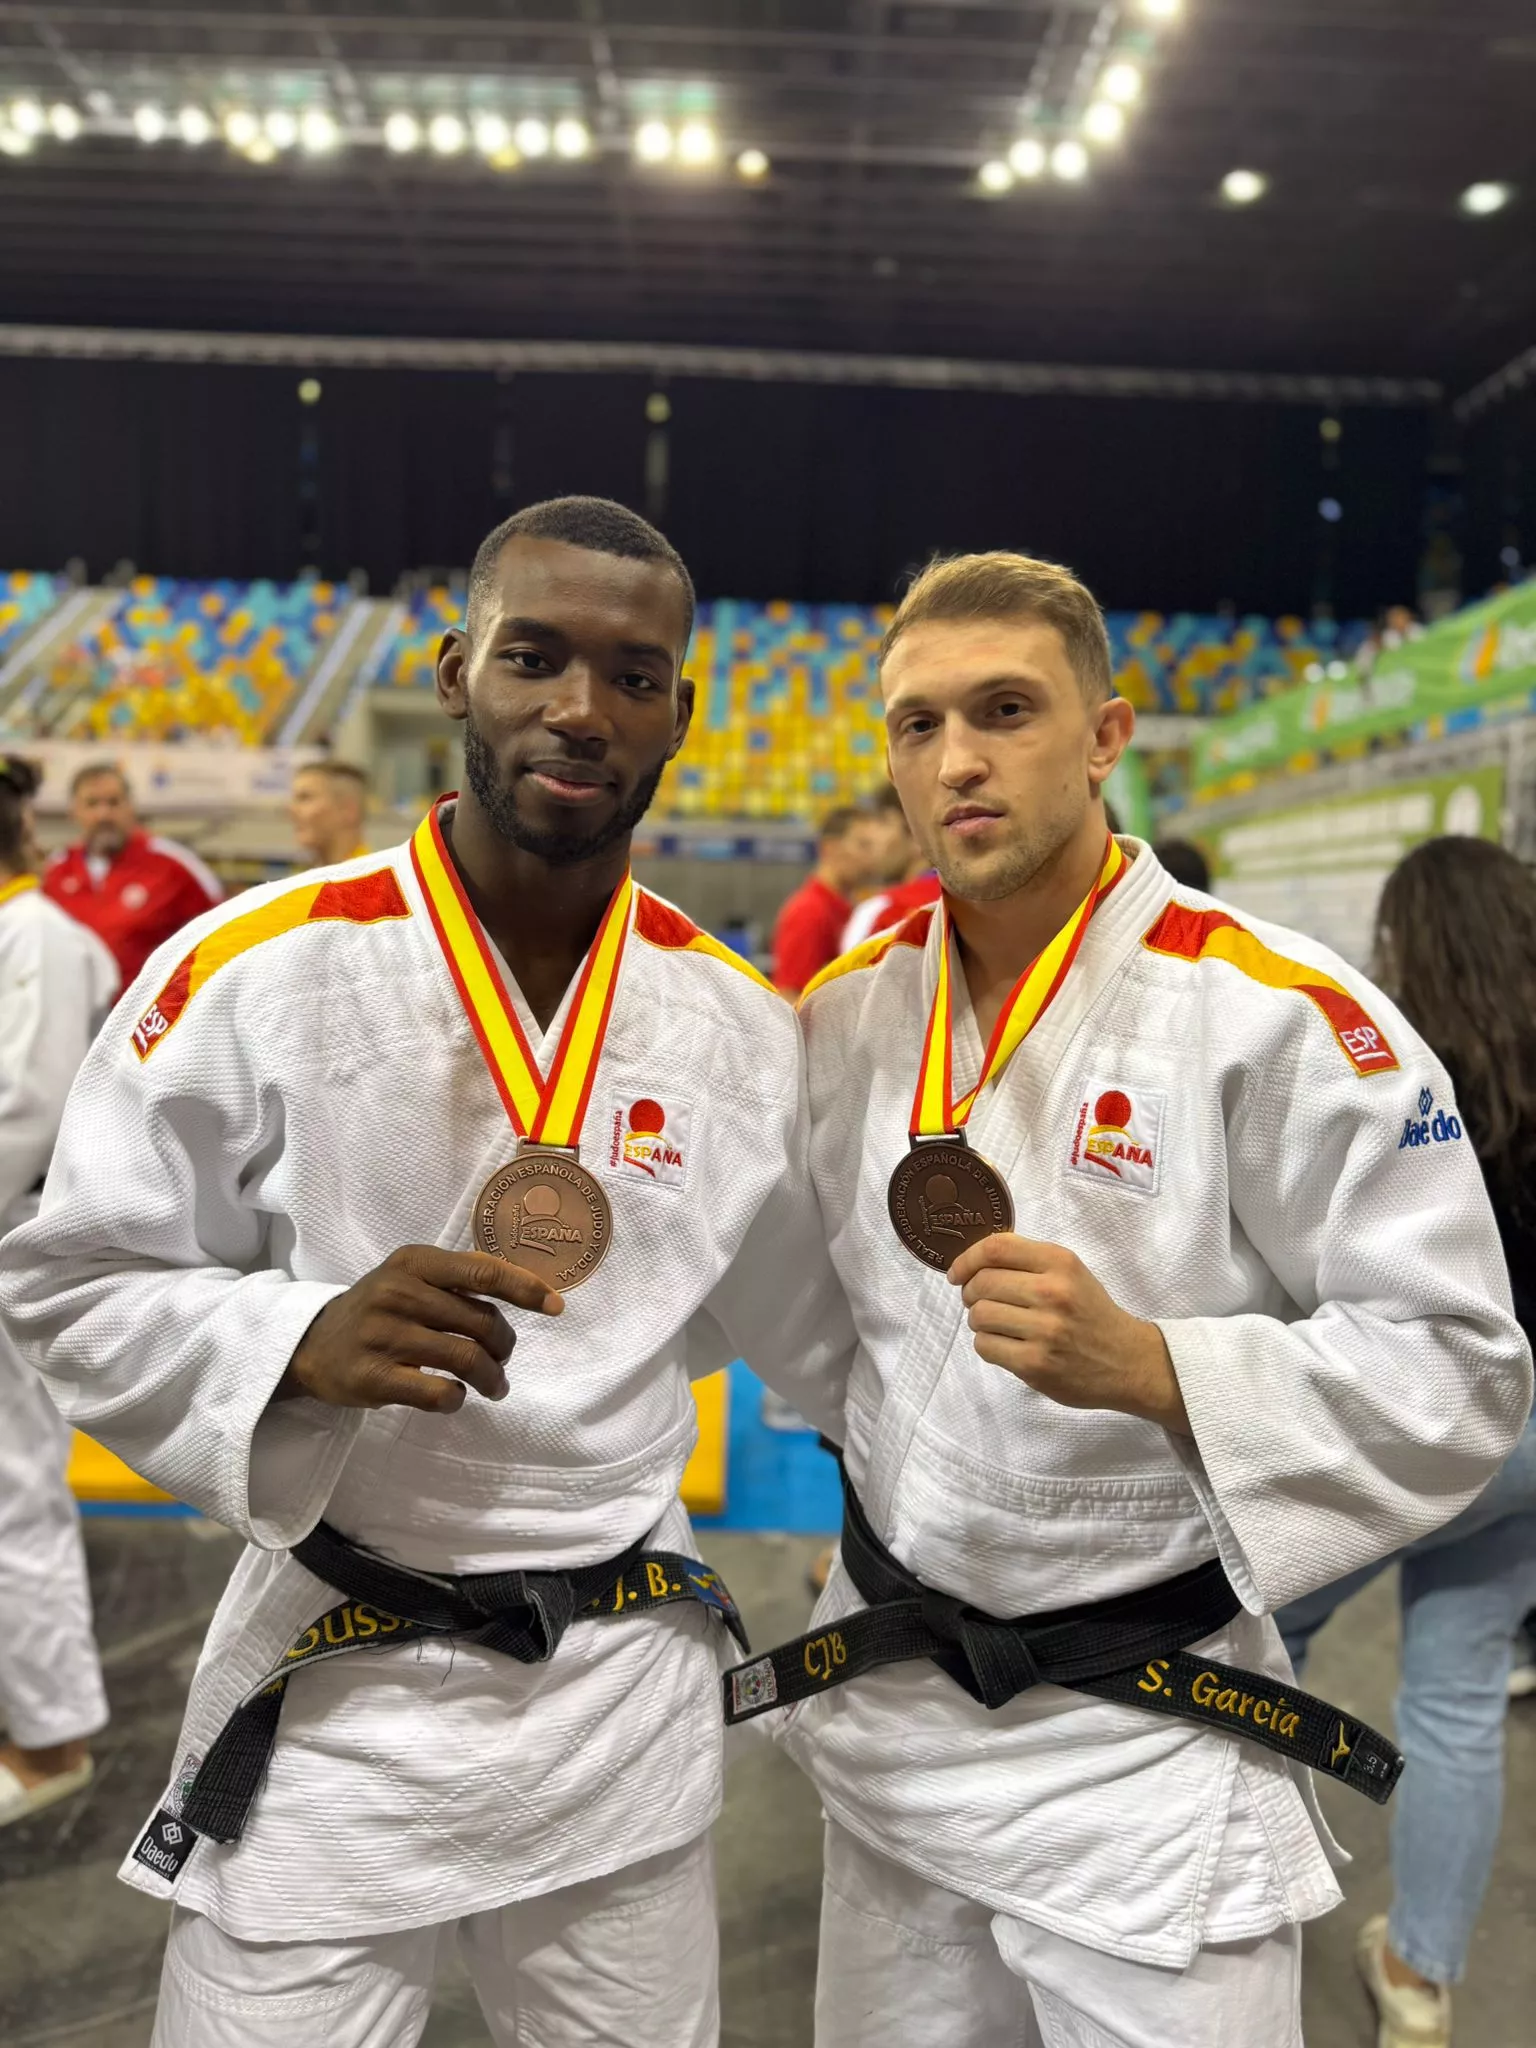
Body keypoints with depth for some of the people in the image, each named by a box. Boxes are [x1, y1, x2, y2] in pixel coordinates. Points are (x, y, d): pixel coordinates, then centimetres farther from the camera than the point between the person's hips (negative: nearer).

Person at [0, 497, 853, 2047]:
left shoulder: (742, 1023, -1)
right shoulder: (250, 974, -13)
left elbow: (818, 1333, 10)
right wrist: (306, 1341, -24)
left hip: (631, 1692, 4)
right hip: (335, 1695, -3)